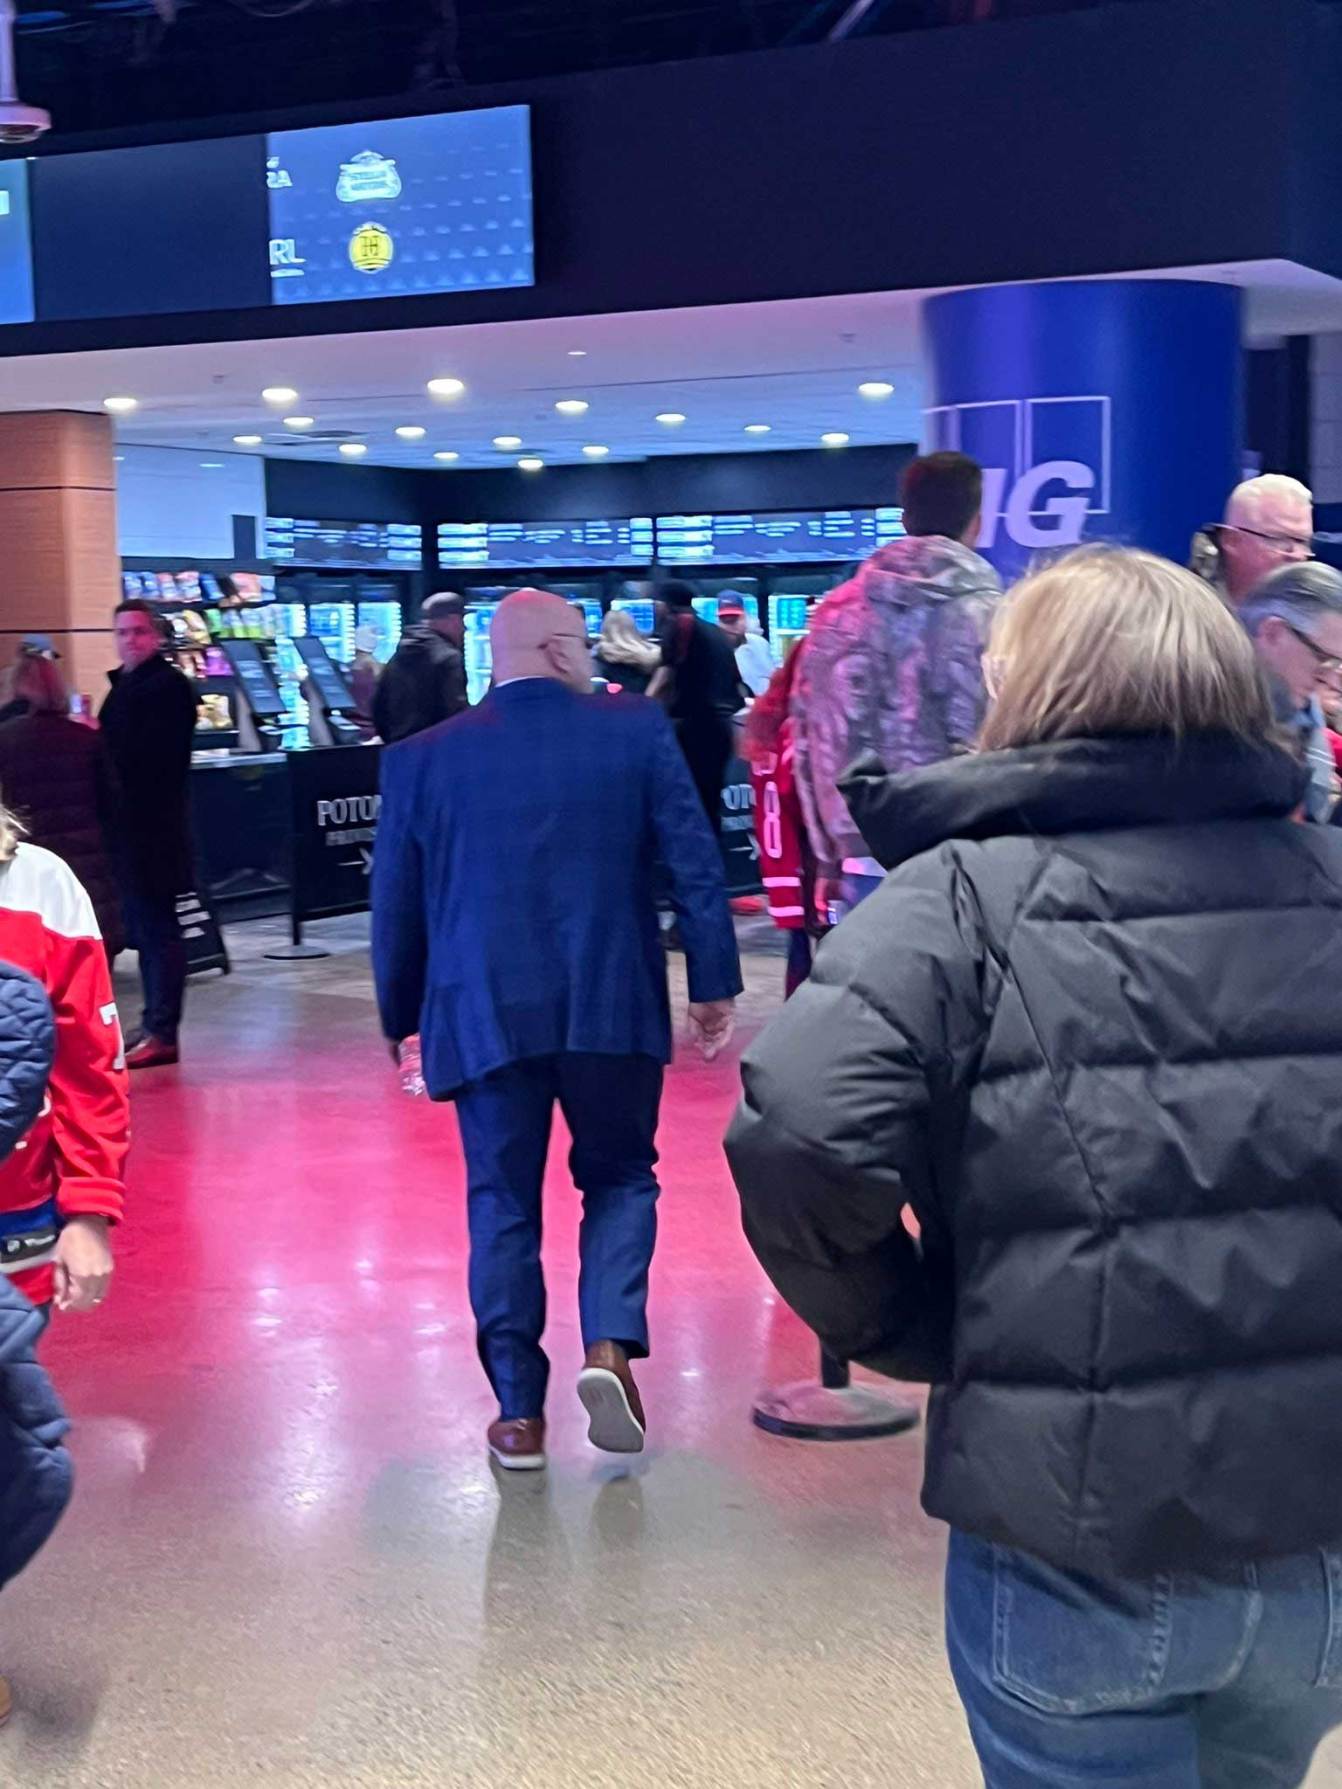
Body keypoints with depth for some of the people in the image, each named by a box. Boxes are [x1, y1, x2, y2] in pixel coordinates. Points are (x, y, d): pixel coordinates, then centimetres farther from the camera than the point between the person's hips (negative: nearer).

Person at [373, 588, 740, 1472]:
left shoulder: (425, 759, 3)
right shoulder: (637, 731, -1)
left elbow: (397, 905, 7)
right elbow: (695, 863, -3)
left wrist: (402, 1019, 16)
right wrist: (715, 982, 3)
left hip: (484, 1015, 1)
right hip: (613, 1008, -1)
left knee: (504, 1206, 10)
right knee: (620, 1177, 18)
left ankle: (519, 1414, 12)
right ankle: (611, 1343, -2)